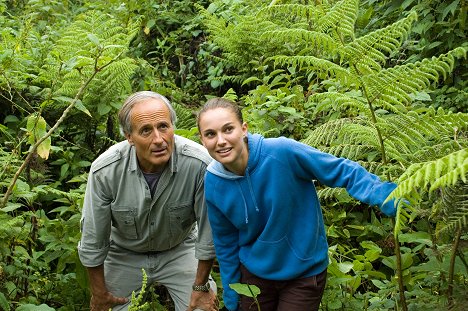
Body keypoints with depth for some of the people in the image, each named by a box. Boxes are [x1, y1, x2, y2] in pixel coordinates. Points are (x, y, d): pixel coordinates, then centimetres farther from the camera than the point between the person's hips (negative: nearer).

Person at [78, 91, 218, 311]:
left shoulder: (199, 164, -32)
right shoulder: (105, 170, -28)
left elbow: (208, 231, -18)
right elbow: (93, 240, -14)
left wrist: (201, 287, -9)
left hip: (180, 250, 0)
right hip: (125, 254, 1)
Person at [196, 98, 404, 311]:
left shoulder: (282, 152, -26)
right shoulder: (213, 184, -13)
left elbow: (343, 171, -17)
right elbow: (225, 242, 1)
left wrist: (389, 198, -31)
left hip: (304, 272, -3)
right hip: (253, 274, 3)